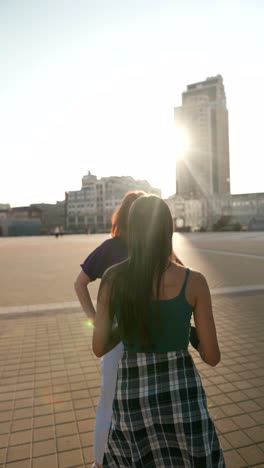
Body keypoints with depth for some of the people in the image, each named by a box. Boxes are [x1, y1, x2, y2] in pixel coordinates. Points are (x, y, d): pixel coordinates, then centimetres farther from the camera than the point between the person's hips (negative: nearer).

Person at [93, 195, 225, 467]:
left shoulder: (112, 279, -10)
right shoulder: (194, 281, -13)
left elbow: (99, 348, -3)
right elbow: (212, 357, -7)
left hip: (132, 397, 2)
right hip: (182, 395, -1)